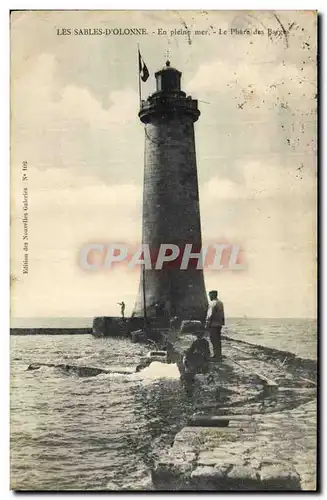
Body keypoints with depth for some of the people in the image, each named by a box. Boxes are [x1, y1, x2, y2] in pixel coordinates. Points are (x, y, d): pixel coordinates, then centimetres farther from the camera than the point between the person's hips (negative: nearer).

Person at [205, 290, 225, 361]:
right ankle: (218, 355, 22)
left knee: (214, 341, -5)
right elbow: (222, 314, 17)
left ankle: (217, 356, -4)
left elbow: (210, 315, -18)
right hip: (219, 324, 9)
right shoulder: (220, 303, 14)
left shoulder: (212, 303, -14)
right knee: (218, 340, 15)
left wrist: (207, 324, -15)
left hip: (213, 324, -9)